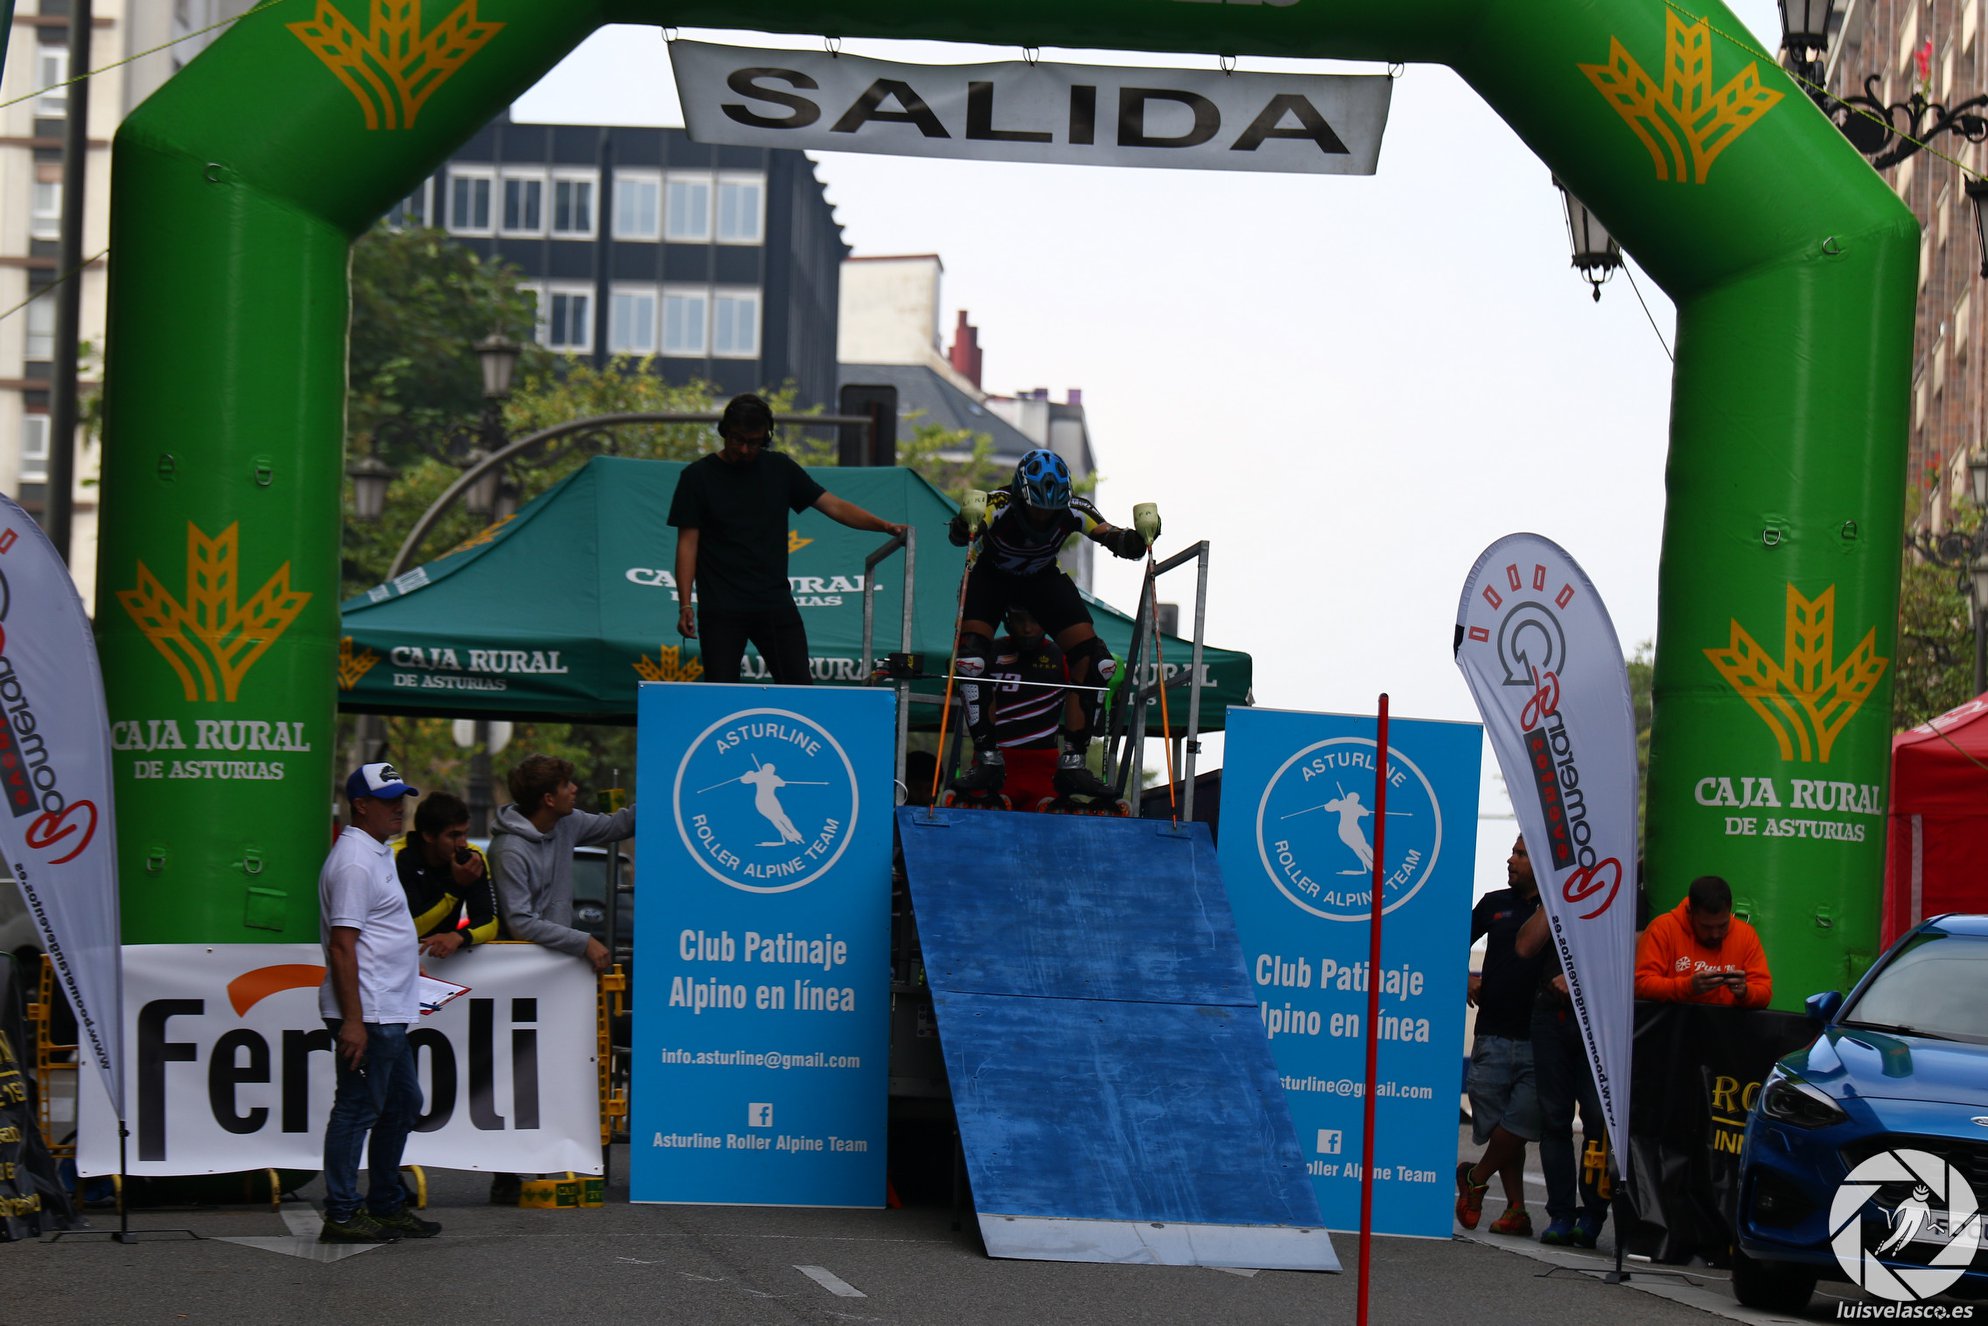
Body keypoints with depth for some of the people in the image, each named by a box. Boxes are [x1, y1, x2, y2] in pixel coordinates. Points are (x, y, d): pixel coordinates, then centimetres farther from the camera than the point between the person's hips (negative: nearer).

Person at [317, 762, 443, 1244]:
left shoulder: (376, 854, 17)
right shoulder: (354, 862, -16)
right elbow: (342, 946, -21)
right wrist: (352, 1020, -24)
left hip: (388, 1012, 11)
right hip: (366, 1014, -11)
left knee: (403, 1104, 17)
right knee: (357, 1111, -6)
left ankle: (386, 1206, 25)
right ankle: (341, 1216, -1)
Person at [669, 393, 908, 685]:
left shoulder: (779, 468, 9)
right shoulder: (698, 476, 1)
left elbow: (833, 505, 6)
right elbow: (688, 544, -1)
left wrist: (883, 525, -10)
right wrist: (684, 605, -9)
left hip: (776, 605, 3)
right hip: (721, 610, -3)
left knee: (799, 690, -4)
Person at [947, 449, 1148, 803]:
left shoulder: (1073, 511, -28)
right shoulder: (999, 507, -36)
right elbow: (959, 536, -52)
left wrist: (1128, 541, -57)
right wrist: (963, 528, -75)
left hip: (1043, 579, 2)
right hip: (991, 577, -2)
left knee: (1096, 662, -12)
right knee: (972, 660, -25)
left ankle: (1072, 764, -5)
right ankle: (988, 761, -14)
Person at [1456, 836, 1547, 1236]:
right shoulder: (1496, 904, 12)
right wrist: (1467, 980, 8)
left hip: (1538, 1039, -4)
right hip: (1493, 1035, 4)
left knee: (1520, 1121, -12)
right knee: (1498, 1124, 4)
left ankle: (1475, 1178, 12)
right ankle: (1516, 1209, 11)